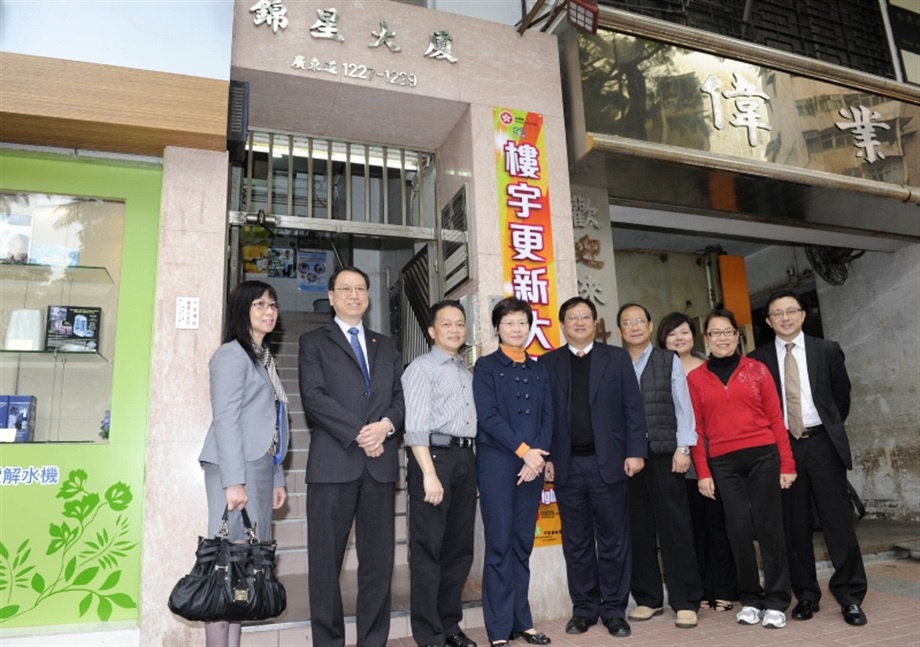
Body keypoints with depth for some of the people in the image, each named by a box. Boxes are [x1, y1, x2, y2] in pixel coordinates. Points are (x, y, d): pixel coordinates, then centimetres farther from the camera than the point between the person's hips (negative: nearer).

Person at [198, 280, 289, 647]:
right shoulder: (232, 354, -5)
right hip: (237, 468, -8)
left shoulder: (265, 359, 19)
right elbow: (226, 420, -13)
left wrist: (277, 478, 14)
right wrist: (233, 480, -19)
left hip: (260, 467, 8)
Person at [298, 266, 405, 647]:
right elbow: (314, 397, -6)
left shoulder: (386, 346, 20)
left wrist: (385, 425, -10)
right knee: (326, 558, 3)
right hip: (333, 462, -3)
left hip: (380, 463, 4)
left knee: (378, 558, 7)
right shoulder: (314, 342, 7)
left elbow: (400, 396, 12)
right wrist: (358, 434, -13)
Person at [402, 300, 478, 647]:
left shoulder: (468, 373, 18)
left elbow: (472, 419, 15)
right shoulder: (422, 367, -3)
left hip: (465, 458, 7)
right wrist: (429, 474, -19)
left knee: (460, 547, 13)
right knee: (428, 549, 1)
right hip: (434, 455, -7)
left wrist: (473, 463, 5)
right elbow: (416, 425, -12)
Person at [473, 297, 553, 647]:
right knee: (499, 545, -1)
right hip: (497, 462, -4)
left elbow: (547, 417, 7)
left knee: (523, 544, 10)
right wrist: (523, 451, -14)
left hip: (533, 463, 4)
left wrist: (538, 456, -8)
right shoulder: (486, 366, 1)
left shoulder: (539, 370, 13)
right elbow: (488, 416, -9)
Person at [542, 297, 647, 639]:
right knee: (576, 542, 9)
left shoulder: (617, 358, 7)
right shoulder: (548, 363, 8)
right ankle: (584, 608, 21)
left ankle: (614, 610, 20)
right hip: (567, 465, 1)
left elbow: (633, 408, 2)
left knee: (613, 540, 7)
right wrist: (545, 457, -3)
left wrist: (635, 452, -6)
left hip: (608, 462, 0)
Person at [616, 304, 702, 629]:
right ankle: (648, 598, 20)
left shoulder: (669, 361, 7)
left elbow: (682, 406, 2)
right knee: (638, 529, 8)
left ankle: (685, 602, 11)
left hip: (664, 454, -1)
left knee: (675, 527, 1)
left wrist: (683, 448, -7)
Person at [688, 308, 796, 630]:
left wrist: (787, 463, 0)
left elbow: (775, 418, 4)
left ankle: (776, 601, 14)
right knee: (739, 529, 4)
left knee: (769, 526, 3)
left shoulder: (756, 370, 6)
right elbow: (696, 428, 4)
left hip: (762, 456, 0)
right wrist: (702, 472, 1)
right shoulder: (696, 378, 5)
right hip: (723, 463, 0)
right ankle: (750, 599, 19)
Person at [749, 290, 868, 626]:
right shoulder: (758, 359, 1)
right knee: (794, 524, 6)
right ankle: (806, 594, 17)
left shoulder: (827, 350, 3)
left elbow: (842, 394, 12)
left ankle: (850, 595, 12)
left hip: (822, 444, 0)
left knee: (838, 518, 1)